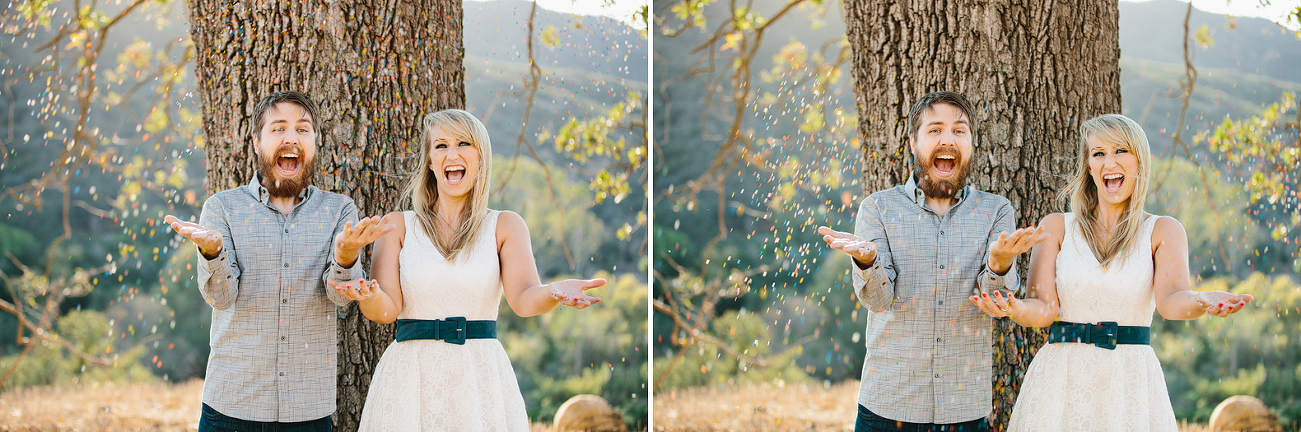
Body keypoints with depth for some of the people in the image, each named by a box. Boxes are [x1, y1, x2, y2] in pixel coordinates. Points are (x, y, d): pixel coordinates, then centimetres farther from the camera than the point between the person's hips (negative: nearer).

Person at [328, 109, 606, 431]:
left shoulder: (505, 226, 5)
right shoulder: (397, 226, 6)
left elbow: (524, 298, -10)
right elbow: (387, 309, -4)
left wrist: (553, 293, -33)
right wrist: (370, 298, -27)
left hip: (481, 378, 0)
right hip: (410, 377, 0)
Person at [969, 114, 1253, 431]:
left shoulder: (1163, 231, 4)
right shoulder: (1056, 227, 6)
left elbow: (1171, 300, -13)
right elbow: (1043, 307, -4)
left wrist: (1203, 302, -36)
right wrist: (1015, 309, -26)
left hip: (1131, 380, -1)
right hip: (1061, 378, 1)